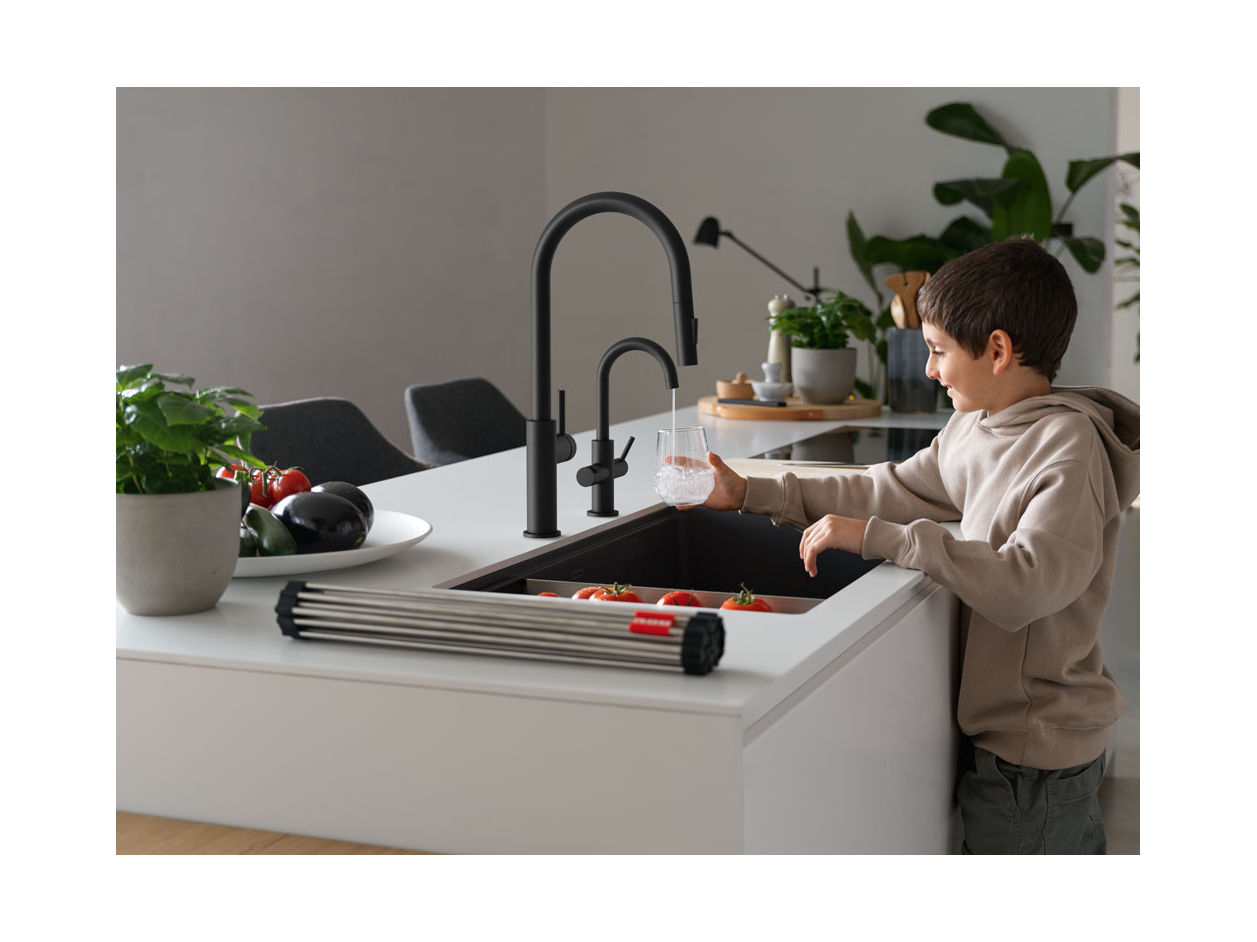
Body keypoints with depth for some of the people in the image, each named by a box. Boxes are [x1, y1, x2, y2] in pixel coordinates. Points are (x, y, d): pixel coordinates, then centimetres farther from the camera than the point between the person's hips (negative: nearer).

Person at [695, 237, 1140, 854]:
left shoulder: (1070, 448, -21)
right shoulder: (974, 427, 6)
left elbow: (1024, 583, -32)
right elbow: (895, 489, 14)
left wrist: (875, 537, -31)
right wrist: (751, 494, 12)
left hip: (1035, 750, -8)